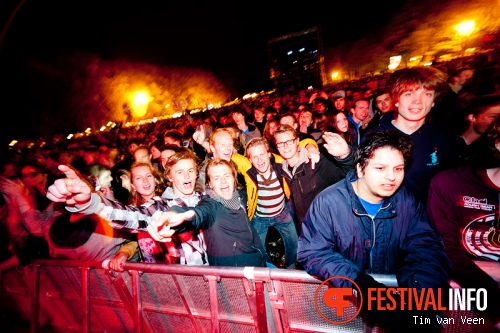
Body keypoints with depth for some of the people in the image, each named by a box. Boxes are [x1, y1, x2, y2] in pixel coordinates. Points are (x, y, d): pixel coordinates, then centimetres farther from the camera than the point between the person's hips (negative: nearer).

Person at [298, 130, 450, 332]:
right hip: (342, 293, -2)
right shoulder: (328, 202, -17)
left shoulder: (408, 202, -3)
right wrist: (359, 283, -30)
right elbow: (312, 252, -18)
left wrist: (420, 296, -28)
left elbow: (425, 248, -10)